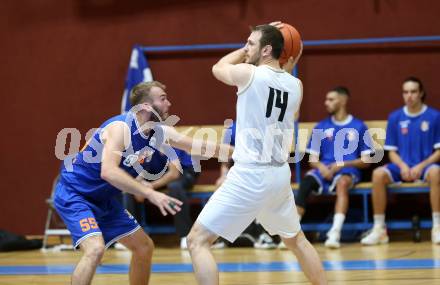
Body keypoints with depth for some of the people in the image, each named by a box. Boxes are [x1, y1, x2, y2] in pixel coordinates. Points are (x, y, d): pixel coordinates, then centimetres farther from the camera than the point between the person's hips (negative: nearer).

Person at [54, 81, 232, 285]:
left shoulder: (160, 132, -2)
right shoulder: (120, 127, -26)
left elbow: (200, 146, 10)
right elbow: (108, 172, -39)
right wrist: (149, 194, -43)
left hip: (103, 200, 9)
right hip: (73, 194, -9)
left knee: (144, 247, 14)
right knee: (95, 249, -30)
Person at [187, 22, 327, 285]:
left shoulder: (248, 73, -9)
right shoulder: (296, 85, 7)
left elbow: (218, 67, 14)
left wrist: (247, 49, 22)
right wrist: (289, 67, 24)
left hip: (250, 175, -7)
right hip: (280, 174, 7)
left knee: (198, 240, -4)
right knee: (296, 239, 29)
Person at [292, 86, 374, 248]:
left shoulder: (358, 127, 7)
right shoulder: (321, 127, 15)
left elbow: (365, 161, 5)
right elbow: (312, 159, 13)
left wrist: (343, 164, -11)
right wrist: (320, 166, -11)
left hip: (348, 170, -2)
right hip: (324, 170, 3)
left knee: (342, 182, -38)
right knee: (306, 182, -30)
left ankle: (335, 232, -51)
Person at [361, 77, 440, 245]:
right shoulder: (395, 118, 7)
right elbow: (392, 151, 9)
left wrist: (421, 166, -16)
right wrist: (402, 165, -12)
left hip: (425, 165, -2)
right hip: (403, 166, 3)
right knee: (378, 174, -27)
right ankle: (379, 229, -21)